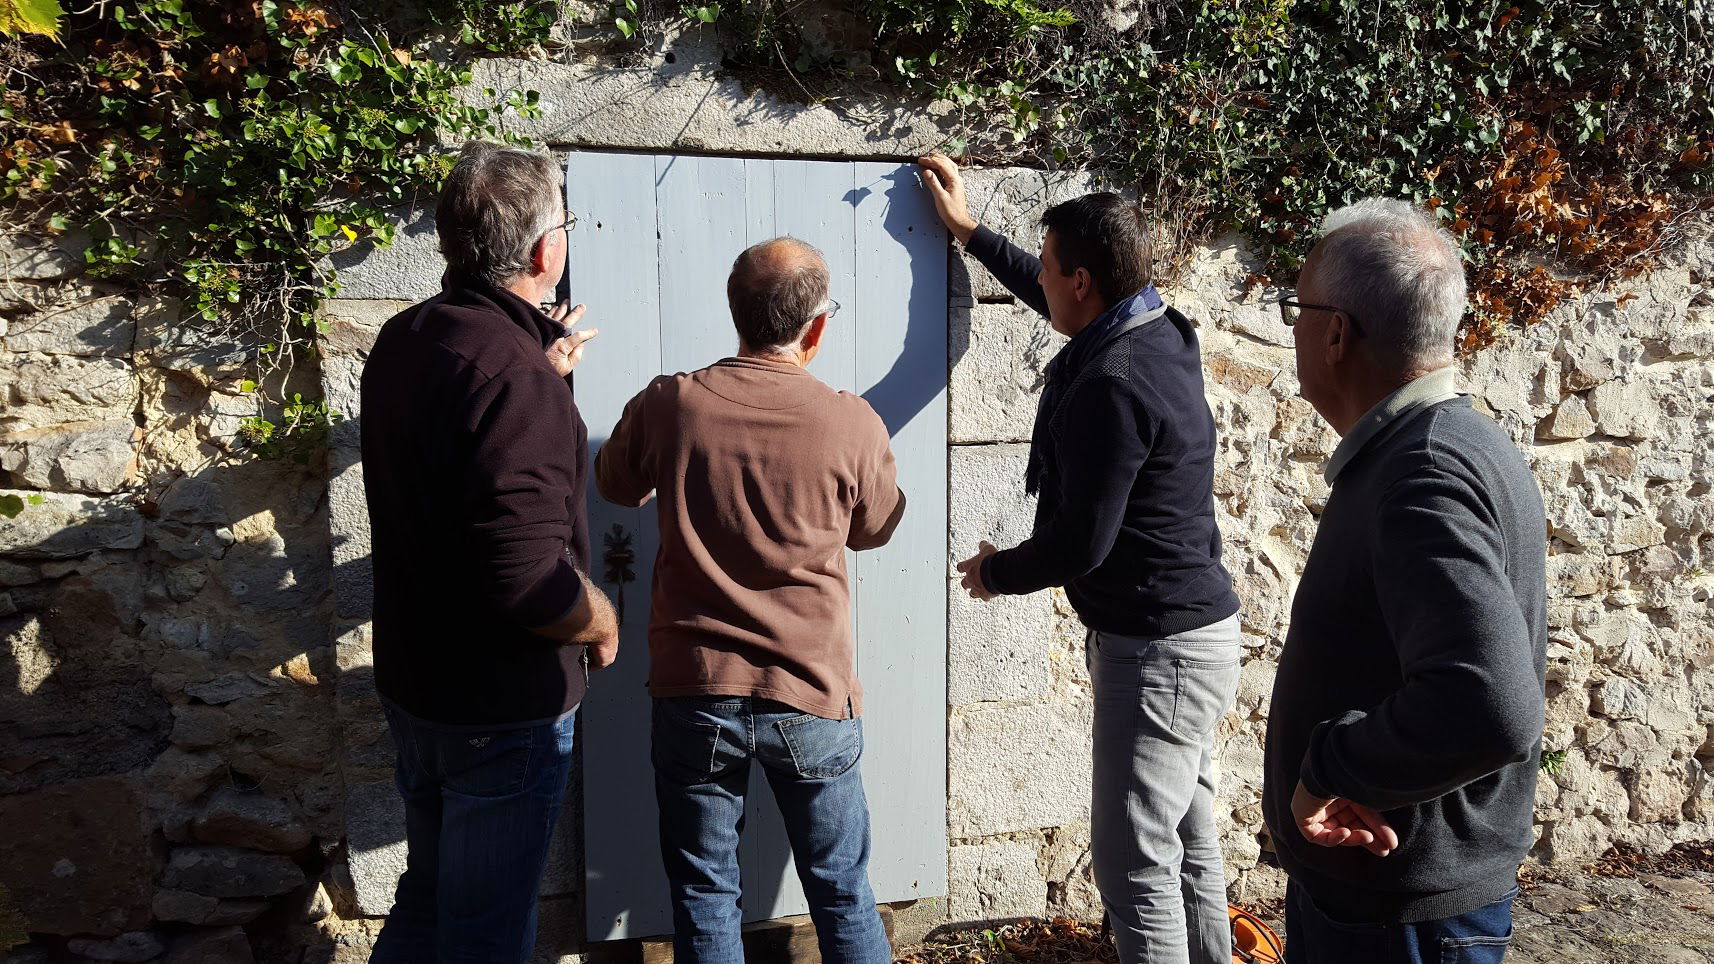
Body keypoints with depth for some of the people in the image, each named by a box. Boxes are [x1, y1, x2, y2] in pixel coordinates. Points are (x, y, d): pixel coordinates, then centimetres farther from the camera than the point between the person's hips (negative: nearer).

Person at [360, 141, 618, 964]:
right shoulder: (513, 377, -27)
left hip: (412, 681, 9)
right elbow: (530, 580, -33)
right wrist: (603, 626, -14)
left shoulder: (402, 341, 2)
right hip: (502, 710, -9)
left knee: (429, 897, 26)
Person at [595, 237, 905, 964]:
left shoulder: (666, 405, -9)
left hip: (694, 693, 1)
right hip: (812, 699, 0)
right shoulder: (854, 425, -13)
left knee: (703, 896, 18)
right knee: (842, 891, 19)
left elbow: (615, 483, 12)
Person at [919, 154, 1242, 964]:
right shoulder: (1162, 333, 5)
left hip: (1159, 650, -10)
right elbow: (1061, 303, 25)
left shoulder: (1111, 386, -25)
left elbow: (1079, 544, -22)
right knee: (1189, 839, 20)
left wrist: (995, 572, -3)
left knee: (1134, 861, -1)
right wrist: (967, 230, 30)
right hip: (1190, 629, 10)